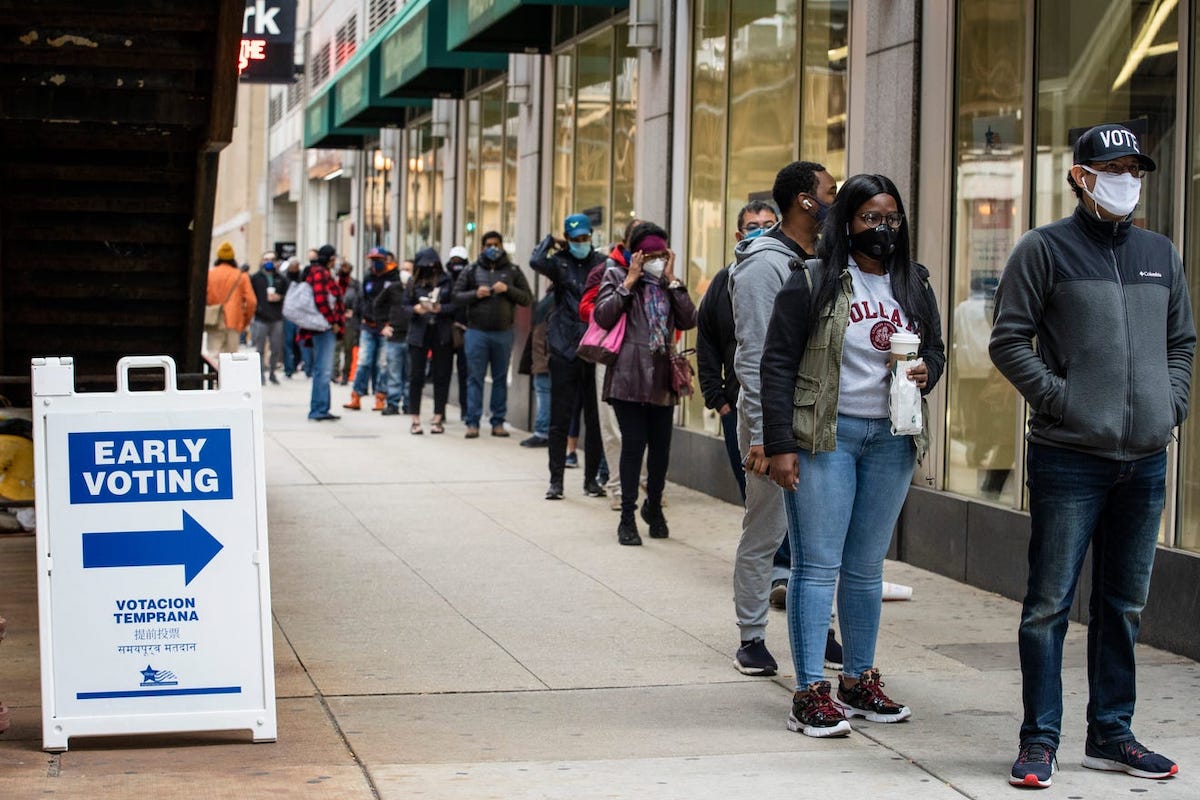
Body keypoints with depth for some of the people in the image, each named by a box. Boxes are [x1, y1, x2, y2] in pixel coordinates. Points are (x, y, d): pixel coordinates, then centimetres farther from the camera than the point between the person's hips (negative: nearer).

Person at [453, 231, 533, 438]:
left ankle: (498, 422, 11)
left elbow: (527, 298, 4)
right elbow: (456, 295, 7)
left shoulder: (513, 271, 9)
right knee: (475, 378, -2)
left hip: (503, 333, 1)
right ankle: (473, 422, 0)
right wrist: (475, 294, -11)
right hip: (477, 332, -1)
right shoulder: (472, 270, 9)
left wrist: (508, 289, -12)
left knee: (501, 378, 5)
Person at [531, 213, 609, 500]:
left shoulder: (601, 262, 7)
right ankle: (556, 480, 8)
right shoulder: (559, 262, 4)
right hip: (564, 349, -1)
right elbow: (536, 261, -17)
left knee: (595, 418, 5)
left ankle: (591, 479, 15)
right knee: (560, 418, 2)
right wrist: (550, 240, -3)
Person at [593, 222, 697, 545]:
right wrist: (629, 282, -7)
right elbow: (602, 317, -9)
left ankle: (654, 506, 28)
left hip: (662, 377, 4)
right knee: (633, 443, -7)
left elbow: (689, 321, 1)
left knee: (661, 446, 6)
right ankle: (628, 516, 3)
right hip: (629, 375, -4)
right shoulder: (616, 275, 5)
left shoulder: (669, 284, 16)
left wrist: (671, 281, -1)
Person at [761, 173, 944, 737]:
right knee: (817, 564, -5)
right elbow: (777, 364, -6)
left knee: (867, 567, 12)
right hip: (824, 437, -5)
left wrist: (926, 370, -3)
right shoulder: (812, 282, -5)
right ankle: (810, 693, -3)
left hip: (891, 439, 5)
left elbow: (936, 348, 23)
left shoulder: (914, 286, 11)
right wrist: (779, 445, -12)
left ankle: (858, 681, 22)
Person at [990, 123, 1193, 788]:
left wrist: (1171, 403, 7)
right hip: (1069, 458, -5)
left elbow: (1182, 340, 23)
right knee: (1049, 603, -3)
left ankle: (1111, 735, 21)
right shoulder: (1045, 249, -1)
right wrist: (1058, 397, -13)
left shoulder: (1159, 253, 15)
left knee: (1124, 603, 12)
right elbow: (1008, 341, -4)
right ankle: (1039, 741, 4)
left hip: (1145, 460, 5)